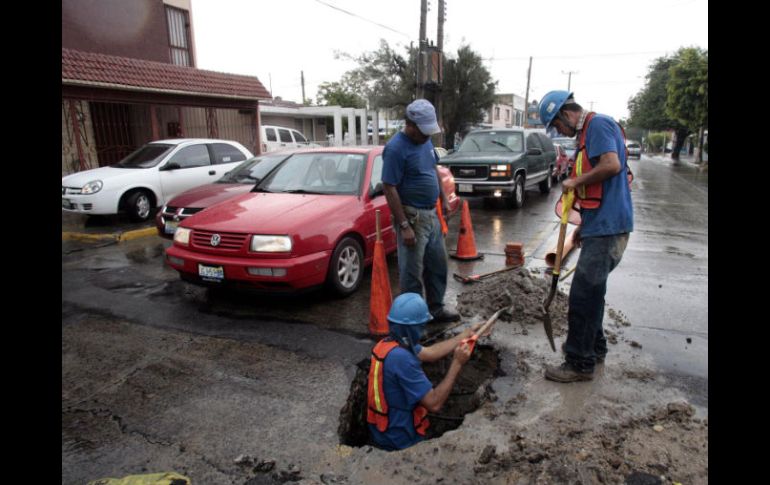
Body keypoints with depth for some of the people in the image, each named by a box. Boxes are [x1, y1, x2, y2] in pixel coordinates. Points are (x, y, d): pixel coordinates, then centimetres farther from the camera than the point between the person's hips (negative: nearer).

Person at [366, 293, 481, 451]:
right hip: (398, 440, -7)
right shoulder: (401, 358, -31)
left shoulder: (388, 343, -4)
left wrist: (467, 333, 11)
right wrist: (457, 363, -21)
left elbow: (431, 353, 9)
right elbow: (434, 404, -27)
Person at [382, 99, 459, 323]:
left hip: (432, 214, 9)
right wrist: (404, 226, -23)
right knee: (412, 271, 2)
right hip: (412, 217, -9)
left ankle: (436, 308, 32)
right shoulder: (396, 148, -19)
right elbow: (390, 189, -21)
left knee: (437, 265, 17)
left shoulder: (426, 140, 6)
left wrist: (444, 199, 14)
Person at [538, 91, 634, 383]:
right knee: (591, 290, 19)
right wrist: (584, 224, 22)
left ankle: (580, 363, 5)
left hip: (607, 226, -11)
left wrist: (575, 182, -13)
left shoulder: (597, 124, -10)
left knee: (584, 293, -6)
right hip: (601, 224, 11)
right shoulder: (587, 133, 19)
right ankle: (594, 347, 34)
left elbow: (612, 165, -26)